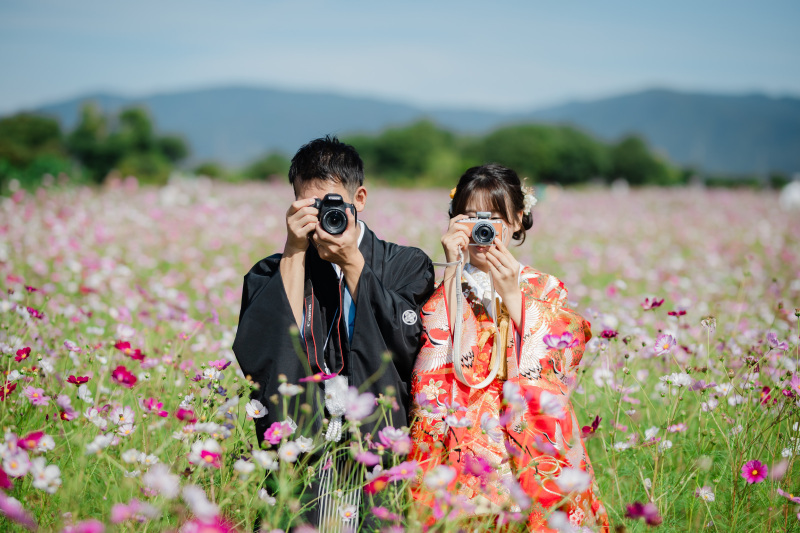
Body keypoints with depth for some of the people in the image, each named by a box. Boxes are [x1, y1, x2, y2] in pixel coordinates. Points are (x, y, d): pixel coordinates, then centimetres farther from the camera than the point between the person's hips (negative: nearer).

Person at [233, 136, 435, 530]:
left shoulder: (407, 266, 12)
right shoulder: (273, 273, 14)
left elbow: (405, 348, -5)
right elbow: (257, 360, -5)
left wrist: (352, 263, -5)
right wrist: (294, 254, -3)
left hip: (382, 449, 0)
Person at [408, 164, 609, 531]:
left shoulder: (544, 291, 12)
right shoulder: (444, 292, 10)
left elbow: (559, 362, -3)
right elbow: (434, 363, -8)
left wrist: (512, 296, -9)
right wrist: (452, 270, -9)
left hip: (533, 449, 1)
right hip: (462, 443, 0)